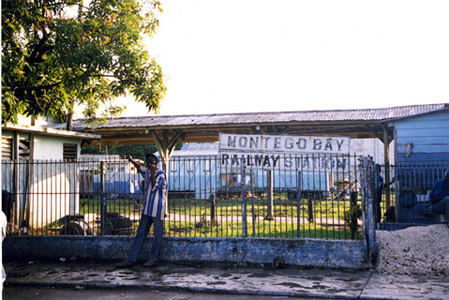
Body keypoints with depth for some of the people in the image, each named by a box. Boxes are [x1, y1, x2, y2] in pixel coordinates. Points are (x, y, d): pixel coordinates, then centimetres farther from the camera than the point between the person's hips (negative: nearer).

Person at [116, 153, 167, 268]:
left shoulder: (161, 174, -7)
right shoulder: (147, 172, 15)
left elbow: (154, 187, -16)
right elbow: (139, 167, 35)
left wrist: (152, 173, -18)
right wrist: (131, 160, 24)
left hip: (158, 209, -8)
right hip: (147, 209, 8)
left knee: (157, 235, 0)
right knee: (140, 233, 7)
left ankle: (154, 259, 8)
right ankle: (132, 259, 8)